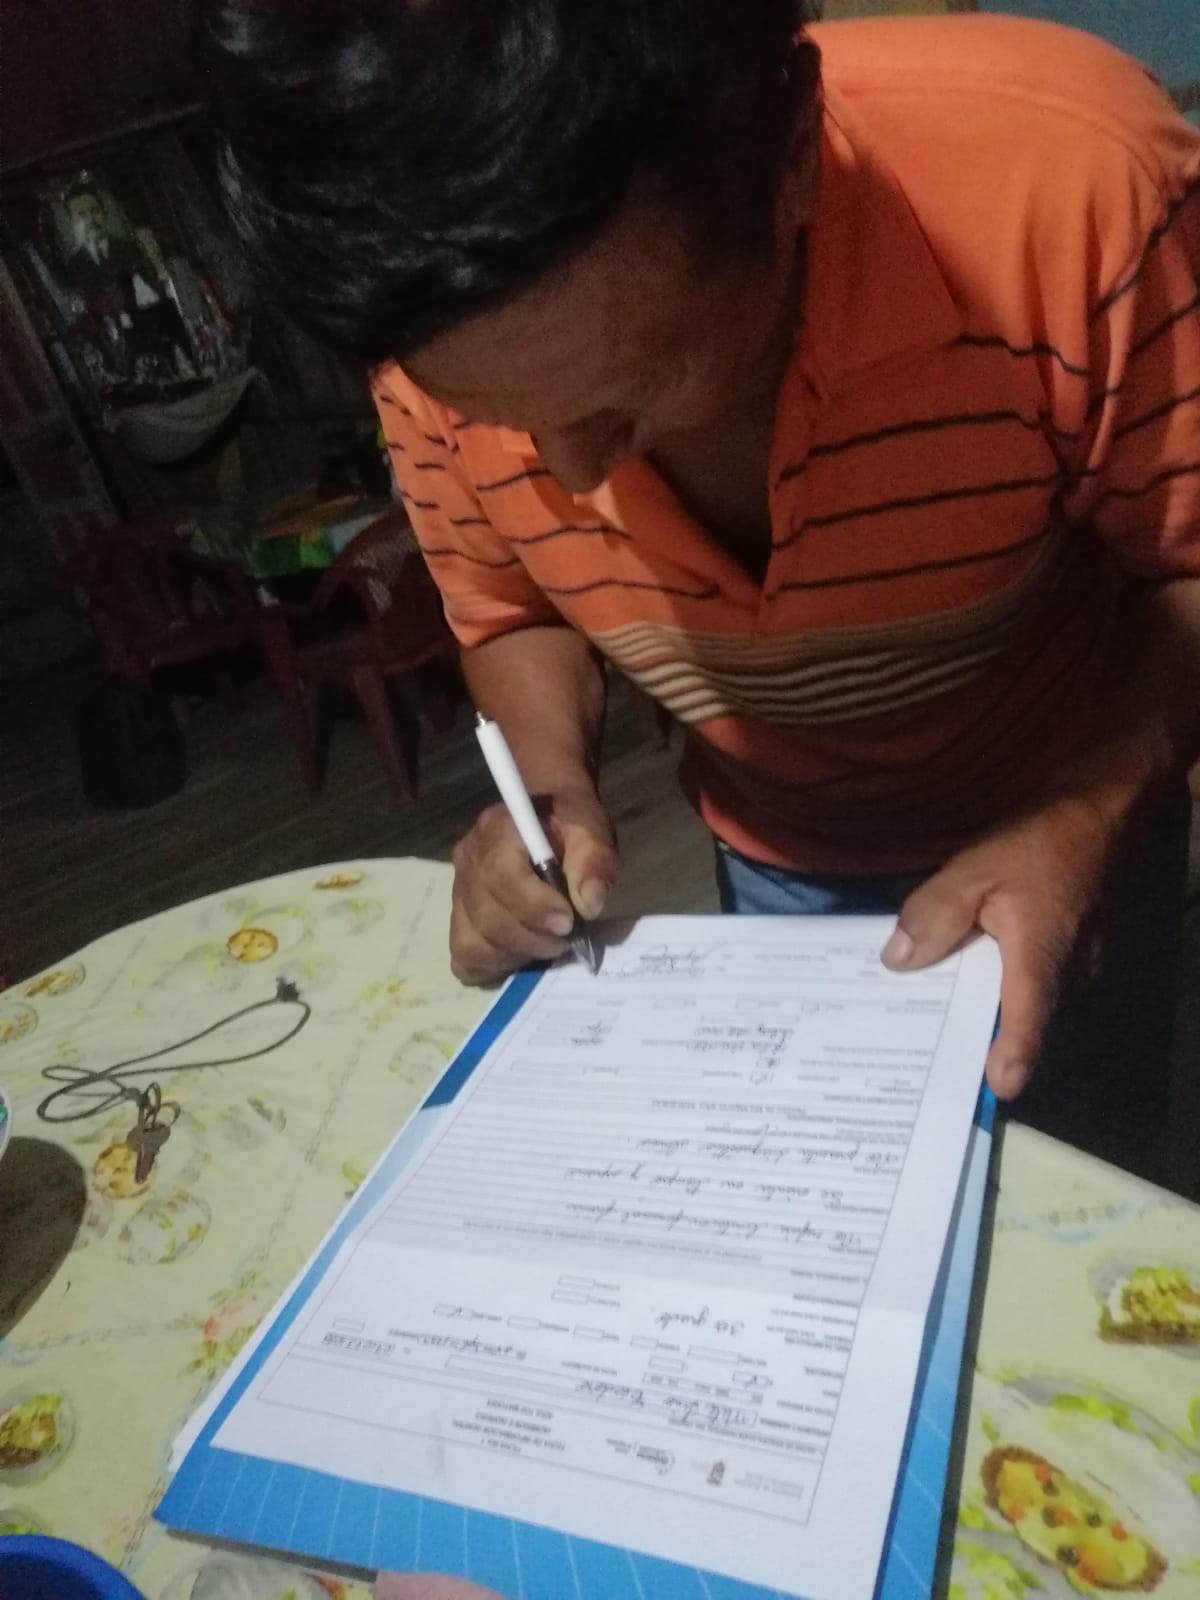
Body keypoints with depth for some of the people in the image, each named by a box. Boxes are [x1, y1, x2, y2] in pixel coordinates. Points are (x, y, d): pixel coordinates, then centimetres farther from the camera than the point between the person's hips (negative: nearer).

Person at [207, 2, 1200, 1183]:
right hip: (775, 865, 2)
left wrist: (1089, 817, -33)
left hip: (1054, 832, -1)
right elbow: (513, 614, -3)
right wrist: (552, 790, -22)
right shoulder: (437, 339, -21)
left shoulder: (1065, 175, -32)